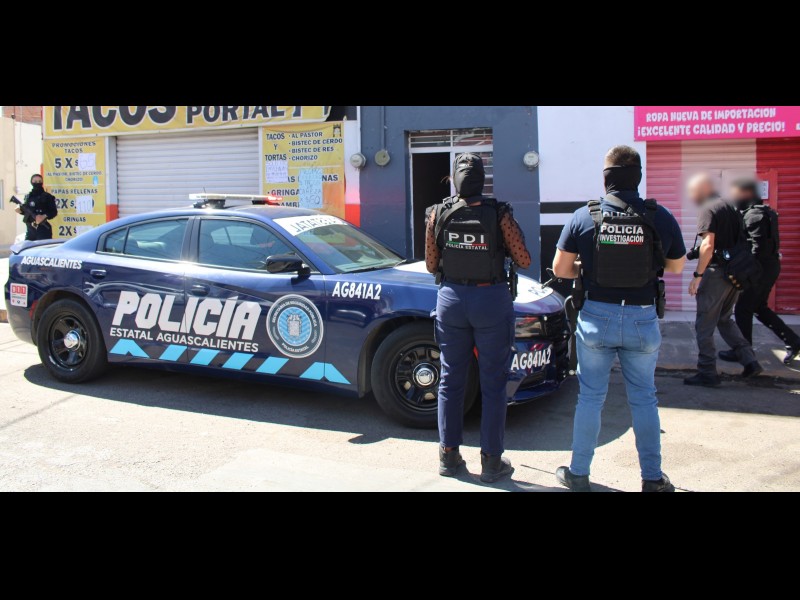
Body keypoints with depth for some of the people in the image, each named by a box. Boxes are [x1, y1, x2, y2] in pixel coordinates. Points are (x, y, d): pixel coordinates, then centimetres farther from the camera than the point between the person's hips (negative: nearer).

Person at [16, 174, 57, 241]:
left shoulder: (47, 197, -2)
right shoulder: (28, 197, 11)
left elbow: (54, 212, -5)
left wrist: (44, 216, -21)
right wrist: (21, 210, -1)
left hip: (43, 230, -5)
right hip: (30, 230, 5)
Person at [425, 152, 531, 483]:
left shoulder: (438, 214, -3)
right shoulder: (499, 214, -11)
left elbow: (431, 264, 3)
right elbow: (524, 260, -6)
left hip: (451, 298, 3)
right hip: (492, 299, -3)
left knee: (450, 381, 13)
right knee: (493, 385, 6)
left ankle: (449, 455, 20)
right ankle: (492, 461, 11)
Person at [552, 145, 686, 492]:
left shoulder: (584, 216, -6)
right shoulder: (660, 217, -4)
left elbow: (560, 269, -3)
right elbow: (677, 266, 9)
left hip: (596, 318, 0)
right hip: (643, 319, 0)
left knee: (590, 397, 11)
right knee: (644, 399, 13)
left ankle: (578, 474, 20)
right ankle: (652, 478, 20)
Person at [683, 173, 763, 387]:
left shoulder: (708, 209, -11)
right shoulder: (729, 207, 15)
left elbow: (708, 244, -21)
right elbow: (739, 241, 18)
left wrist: (698, 275, -19)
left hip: (716, 273, -9)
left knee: (704, 325, 0)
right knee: (724, 319, 21)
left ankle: (707, 373, 3)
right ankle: (749, 361, 13)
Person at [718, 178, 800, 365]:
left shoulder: (754, 214, -18)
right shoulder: (760, 211, 14)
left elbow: (759, 247, -25)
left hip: (760, 268, -10)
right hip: (769, 267, 10)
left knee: (742, 310, 1)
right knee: (759, 308, 19)